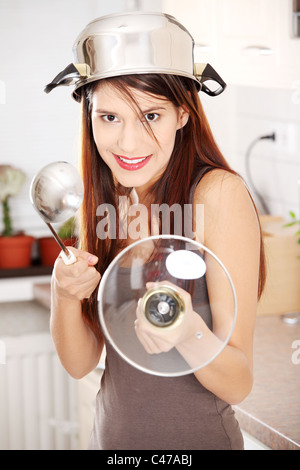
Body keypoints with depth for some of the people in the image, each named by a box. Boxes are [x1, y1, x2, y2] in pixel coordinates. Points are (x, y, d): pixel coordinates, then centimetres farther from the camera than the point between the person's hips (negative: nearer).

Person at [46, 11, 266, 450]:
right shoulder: (102, 200, -5)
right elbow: (79, 363, -4)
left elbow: (238, 385, -20)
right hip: (110, 434, 5)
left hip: (198, 437, -5)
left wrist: (188, 334, -39)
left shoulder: (220, 193, -20)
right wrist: (64, 295, -22)